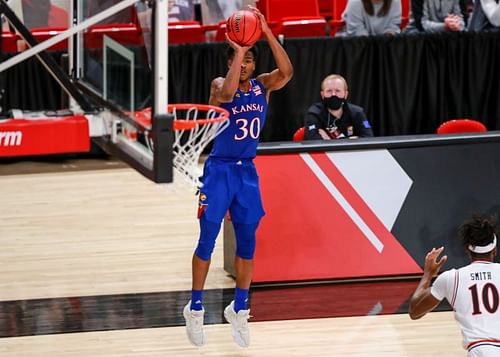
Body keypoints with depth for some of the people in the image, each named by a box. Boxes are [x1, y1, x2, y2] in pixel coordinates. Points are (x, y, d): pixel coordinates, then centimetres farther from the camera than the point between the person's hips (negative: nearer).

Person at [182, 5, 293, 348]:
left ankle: (239, 309, 19)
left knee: (247, 243, 6)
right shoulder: (220, 84, -7)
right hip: (219, 170, -4)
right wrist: (238, 50, -29)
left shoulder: (262, 86, 2)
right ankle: (196, 307, 8)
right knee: (208, 240, -2)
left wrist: (267, 32, -25)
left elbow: (287, 71, -17)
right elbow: (227, 94, -32)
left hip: (247, 171, 4)